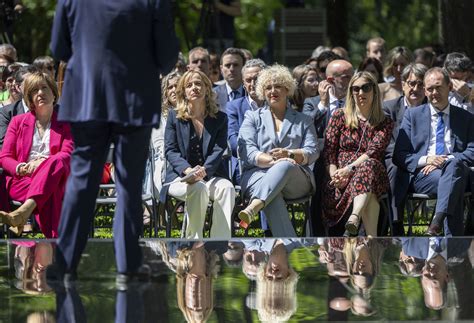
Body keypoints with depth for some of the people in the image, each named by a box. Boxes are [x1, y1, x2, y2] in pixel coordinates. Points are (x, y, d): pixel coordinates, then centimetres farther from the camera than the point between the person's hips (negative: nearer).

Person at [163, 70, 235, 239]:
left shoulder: (220, 118, 11)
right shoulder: (174, 116, 9)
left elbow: (218, 150, -1)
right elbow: (170, 150, 0)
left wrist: (203, 171, -23)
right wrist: (188, 170, -21)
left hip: (210, 175, 1)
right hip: (179, 178, -1)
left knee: (227, 187, -32)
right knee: (198, 188, -36)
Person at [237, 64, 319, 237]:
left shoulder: (303, 121, 24)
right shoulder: (253, 117, 22)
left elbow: (312, 152, 8)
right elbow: (247, 151, 4)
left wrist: (289, 155, -15)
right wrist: (272, 160, -16)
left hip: (296, 180, 1)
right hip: (257, 175, 0)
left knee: (285, 166, -39)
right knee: (274, 197, -39)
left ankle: (253, 207, -59)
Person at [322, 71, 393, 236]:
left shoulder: (385, 123, 14)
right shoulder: (340, 116, 16)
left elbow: (374, 151, -3)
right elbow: (329, 151, 8)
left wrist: (350, 169, -19)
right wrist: (335, 175, -12)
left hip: (372, 174, 0)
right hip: (339, 181, 0)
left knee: (369, 165, -40)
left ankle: (355, 217, -61)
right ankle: (372, 238, -53)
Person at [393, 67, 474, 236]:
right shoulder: (412, 115, 18)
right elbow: (399, 155, 11)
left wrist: (447, 161, -11)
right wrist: (425, 160, -10)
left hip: (454, 170, 1)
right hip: (419, 176, -1)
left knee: (453, 165, -38)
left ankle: (437, 221, -52)